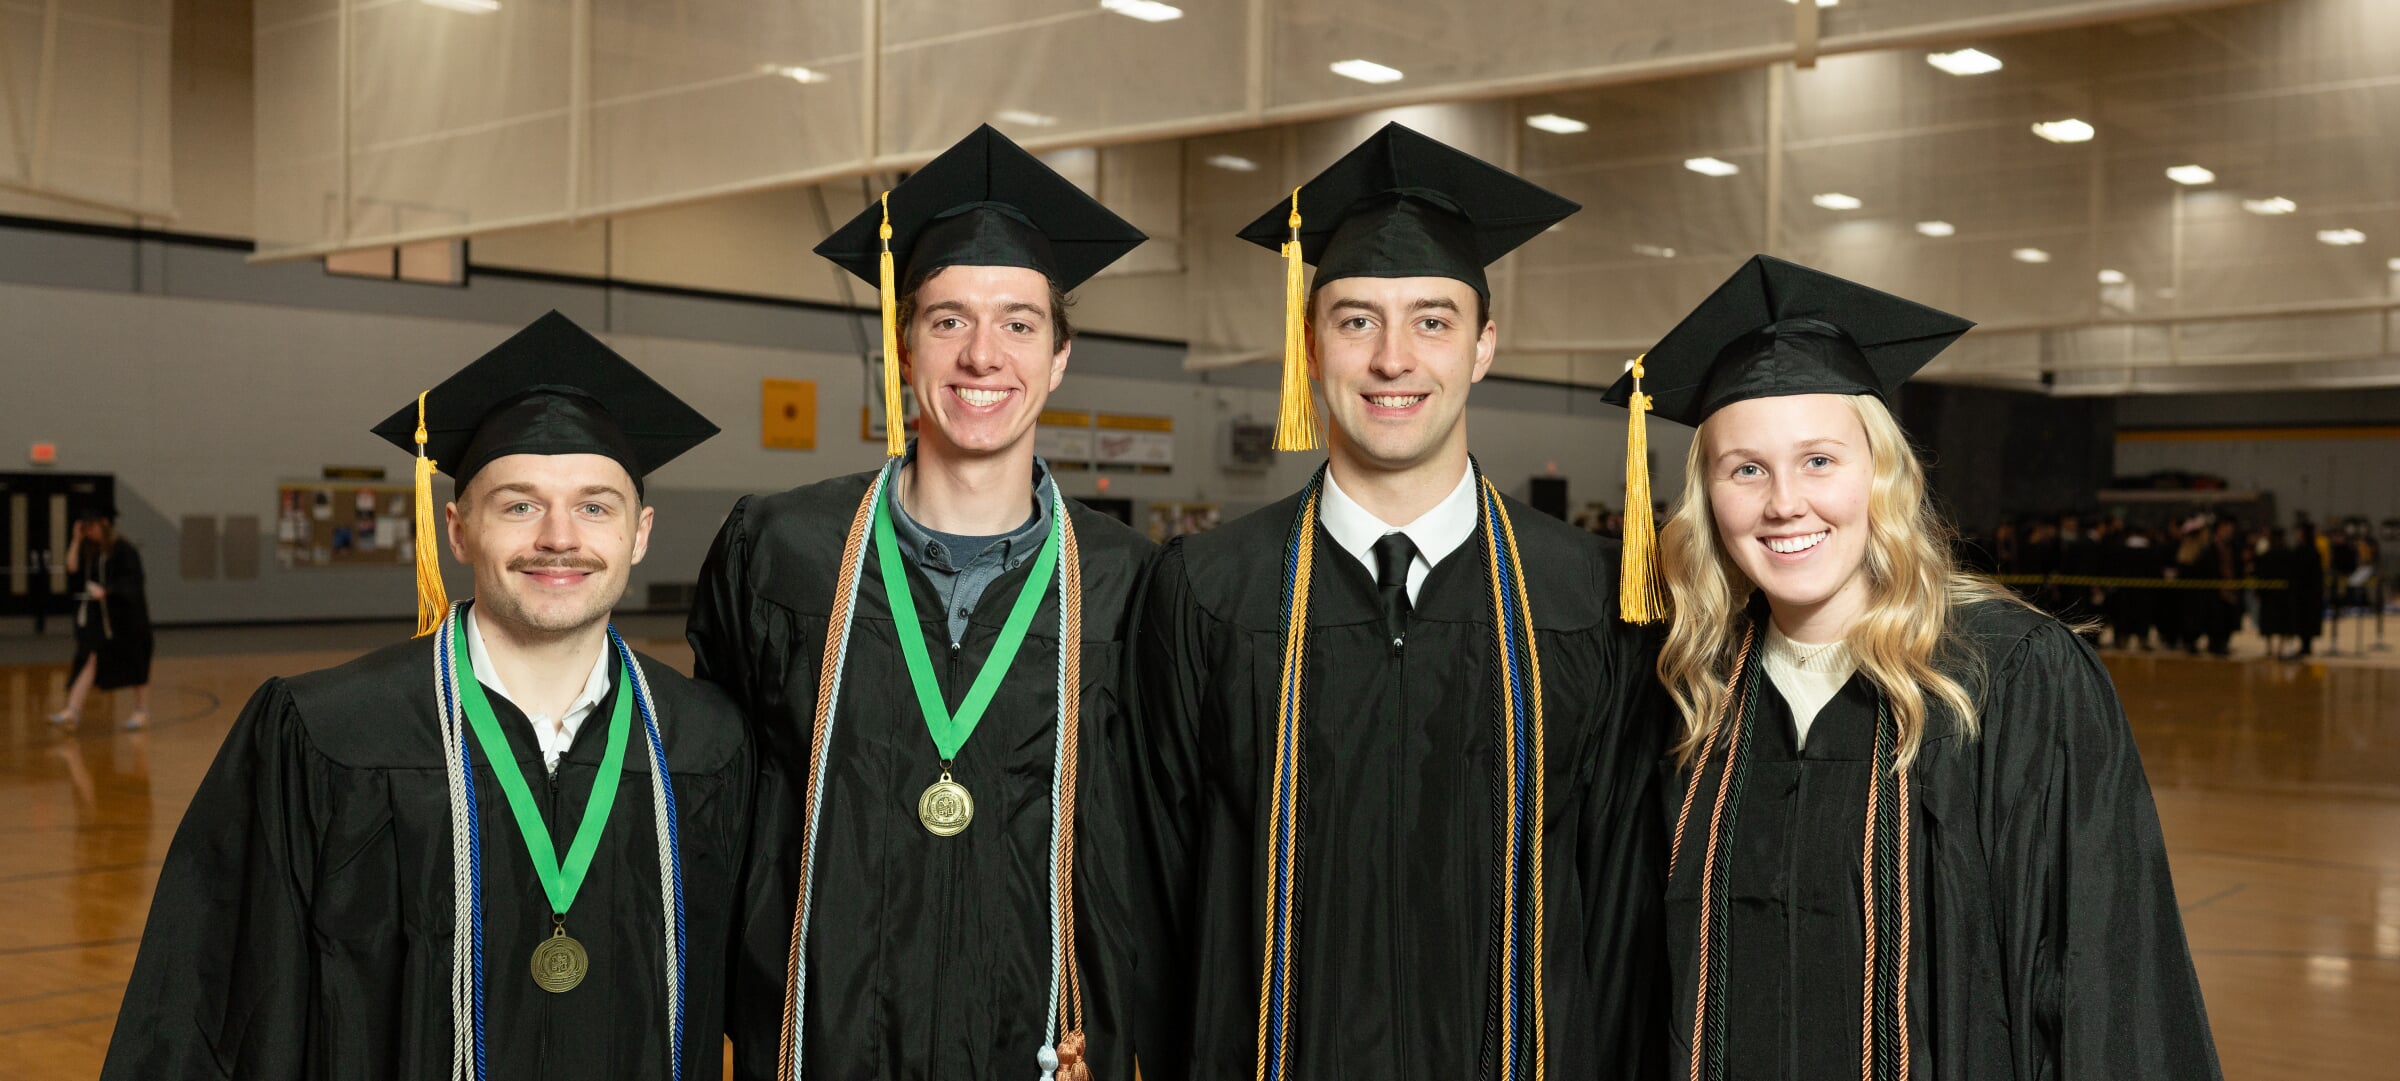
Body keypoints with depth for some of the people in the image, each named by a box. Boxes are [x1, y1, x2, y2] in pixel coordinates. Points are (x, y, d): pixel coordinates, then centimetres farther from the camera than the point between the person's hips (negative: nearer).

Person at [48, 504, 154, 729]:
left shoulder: (123, 550, -11)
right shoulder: (88, 550, 9)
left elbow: (131, 582, -17)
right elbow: (72, 569, -1)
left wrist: (106, 591, -31)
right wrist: (76, 541, -3)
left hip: (124, 615, -5)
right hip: (95, 613, 5)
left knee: (134, 662, 7)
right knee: (89, 658, -7)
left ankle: (142, 709, 20)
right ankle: (73, 710, -15)